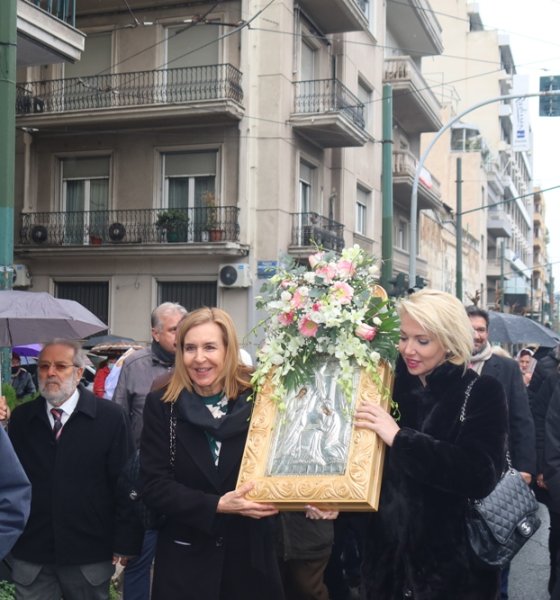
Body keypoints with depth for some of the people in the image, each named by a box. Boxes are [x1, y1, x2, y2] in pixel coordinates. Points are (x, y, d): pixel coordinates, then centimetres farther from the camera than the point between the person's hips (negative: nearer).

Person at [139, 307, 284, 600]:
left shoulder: (256, 399, -5)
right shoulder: (162, 405, -5)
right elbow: (153, 486, -9)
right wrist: (217, 505, -20)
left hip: (250, 556, 1)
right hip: (184, 560, 0)